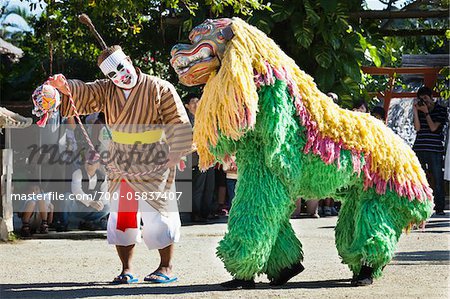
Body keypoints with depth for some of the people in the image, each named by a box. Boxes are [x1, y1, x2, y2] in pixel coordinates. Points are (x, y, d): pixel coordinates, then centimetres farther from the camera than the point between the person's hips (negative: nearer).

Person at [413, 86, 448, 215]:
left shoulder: (441, 110, 4)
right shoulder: (420, 110, 13)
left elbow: (433, 127, -5)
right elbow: (417, 128, 1)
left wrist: (426, 112, -6)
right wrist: (415, 111, -3)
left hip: (435, 150, -3)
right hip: (419, 149, 3)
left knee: (438, 180, -2)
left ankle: (439, 208, 2)